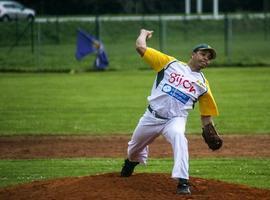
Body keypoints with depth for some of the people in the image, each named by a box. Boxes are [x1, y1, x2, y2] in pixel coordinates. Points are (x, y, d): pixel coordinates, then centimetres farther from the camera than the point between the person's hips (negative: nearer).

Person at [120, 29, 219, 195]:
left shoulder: (203, 84, 6)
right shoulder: (170, 63, 1)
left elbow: (206, 114, 10)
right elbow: (141, 47, -3)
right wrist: (144, 33, 14)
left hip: (175, 120, -1)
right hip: (152, 117, 1)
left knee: (179, 137, -36)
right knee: (135, 147, 20)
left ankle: (183, 182, -39)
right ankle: (131, 162, 59)